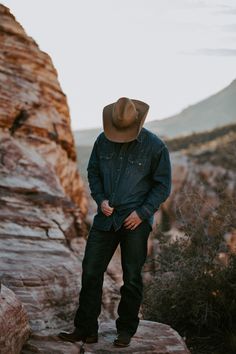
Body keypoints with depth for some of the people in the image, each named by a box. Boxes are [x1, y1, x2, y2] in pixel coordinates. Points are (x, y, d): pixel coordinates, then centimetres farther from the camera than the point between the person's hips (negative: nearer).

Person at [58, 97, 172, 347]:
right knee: (90, 272, 3)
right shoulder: (103, 141, 2)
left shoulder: (155, 146, -9)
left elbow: (163, 185, -3)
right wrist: (100, 199, -3)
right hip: (106, 218, 4)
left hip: (135, 222, -3)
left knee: (132, 278, 5)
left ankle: (126, 331, 21)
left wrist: (142, 213, -12)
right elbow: (93, 171, 13)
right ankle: (86, 329, 12)